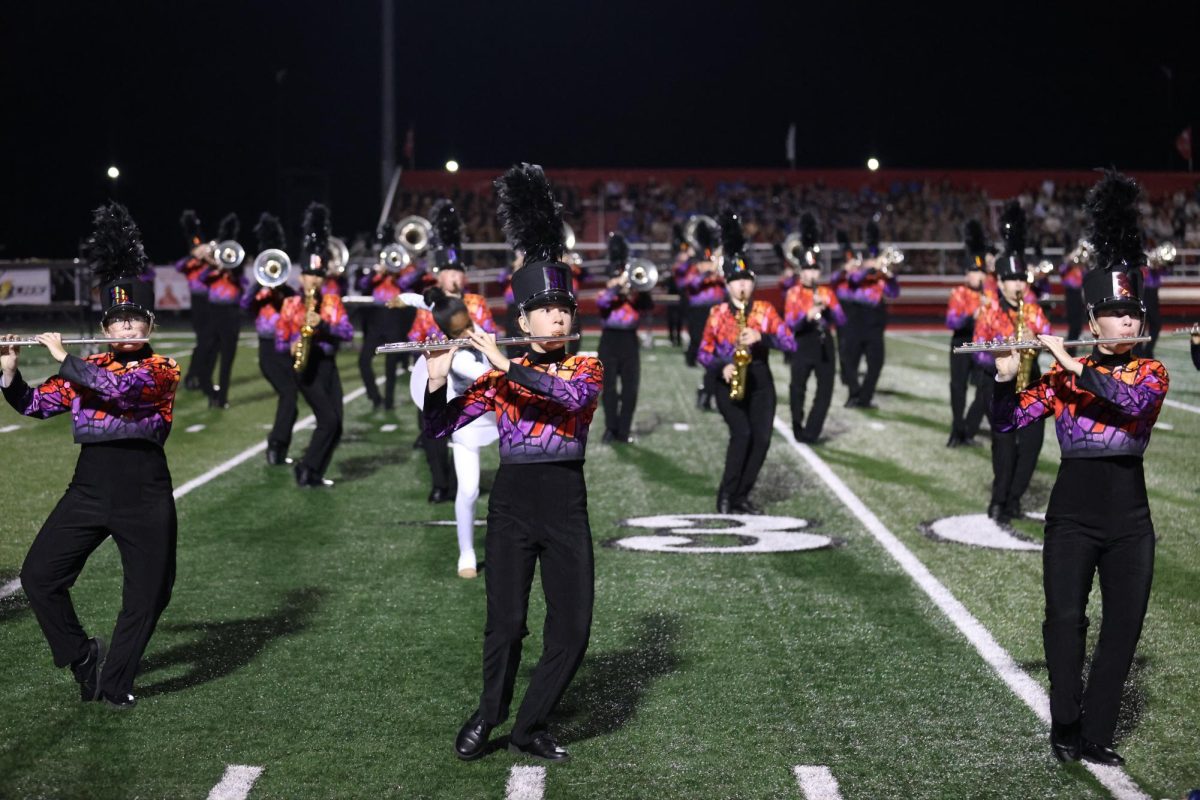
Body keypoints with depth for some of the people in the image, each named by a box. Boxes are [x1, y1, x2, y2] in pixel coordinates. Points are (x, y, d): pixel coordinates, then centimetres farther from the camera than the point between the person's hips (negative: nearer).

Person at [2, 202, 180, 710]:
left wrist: (62, 357, -11)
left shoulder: (162, 370, -4)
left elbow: (116, 388, -21)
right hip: (89, 488, 4)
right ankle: (84, 657, 15)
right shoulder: (86, 368, 11)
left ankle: (115, 682, 21)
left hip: (145, 495, -4)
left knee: (148, 594, 2)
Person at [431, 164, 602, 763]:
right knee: (507, 623, -3)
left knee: (573, 626, -2)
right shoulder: (496, 375, 2)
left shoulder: (588, 368, 3)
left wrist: (506, 367, -25)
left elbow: (571, 396, -22)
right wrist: (436, 379, -19)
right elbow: (440, 431, -2)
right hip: (512, 504, -1)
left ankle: (530, 728, 15)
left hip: (567, 506, 1)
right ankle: (487, 716, 22)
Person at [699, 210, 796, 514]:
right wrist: (720, 369, -15)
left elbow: (791, 343, -7)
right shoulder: (717, 314, 0)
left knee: (761, 438, -6)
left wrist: (761, 337, -22)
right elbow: (703, 354, 5)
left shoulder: (766, 310, 1)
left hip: (759, 382, 2)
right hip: (728, 383, -2)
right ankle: (726, 495, -6)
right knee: (742, 433, -19)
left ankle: (741, 496, 9)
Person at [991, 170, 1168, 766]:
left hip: (1129, 519, 1)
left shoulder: (1151, 371, 4)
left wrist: (1074, 366, -22)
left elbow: (1131, 401, -20)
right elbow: (1007, 422, -1)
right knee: (1065, 619, -11)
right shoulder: (1062, 375, 3)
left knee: (1123, 629, 2)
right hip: (1072, 514, -1)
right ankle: (1066, 728, 2)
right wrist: (1006, 376, -19)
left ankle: (1096, 737, 11)